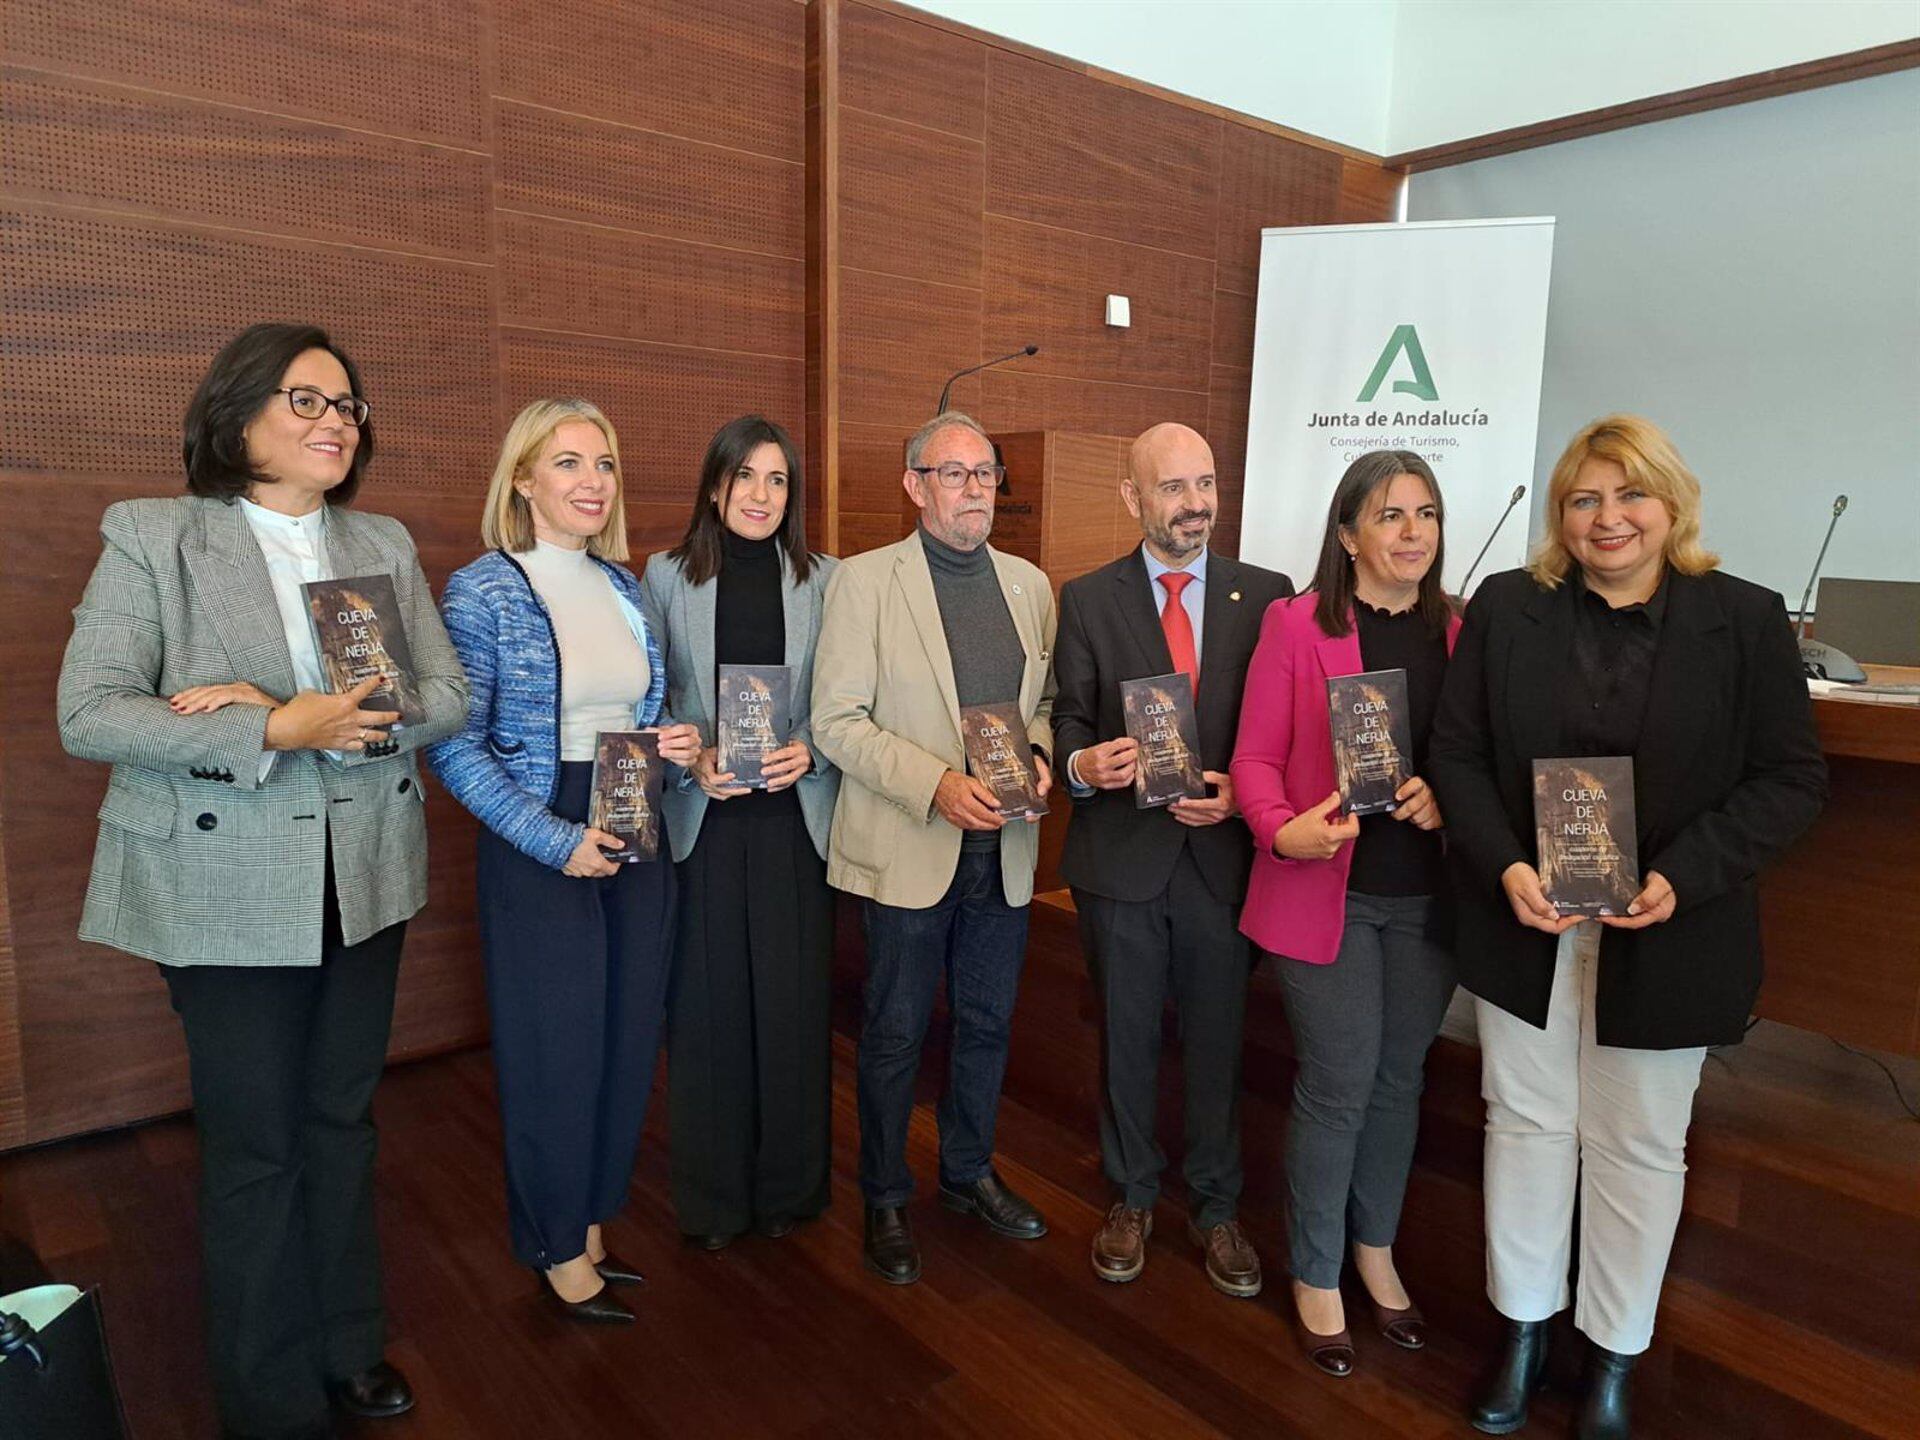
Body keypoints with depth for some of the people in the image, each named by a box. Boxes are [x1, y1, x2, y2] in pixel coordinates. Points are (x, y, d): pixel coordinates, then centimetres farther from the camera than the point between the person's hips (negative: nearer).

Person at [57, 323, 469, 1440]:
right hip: (227, 890, -3)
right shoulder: (151, 537, -5)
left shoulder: (386, 544, 6)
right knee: (256, 1143, 9)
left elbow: (451, 696, -2)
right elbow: (89, 715, -12)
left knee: (343, 1121, 17)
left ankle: (350, 1346, 37)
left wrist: (291, 716, -15)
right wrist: (276, 734, -23)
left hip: (366, 876, 4)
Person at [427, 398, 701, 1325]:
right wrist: (557, 840, -20)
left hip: (637, 842, 6)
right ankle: (559, 1247, 29)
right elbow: (455, 747, -13)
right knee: (556, 1047, 7)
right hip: (539, 852, -6)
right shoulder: (482, 593, -10)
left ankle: (592, 1220, 34)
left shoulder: (623, 587, 9)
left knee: (628, 1036, 13)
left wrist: (674, 743, -4)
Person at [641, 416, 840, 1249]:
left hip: (795, 816, 1)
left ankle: (788, 1188, 25)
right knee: (707, 1003, 5)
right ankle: (712, 1197, 23)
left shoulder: (823, 580, 5)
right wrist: (693, 759, -11)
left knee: (793, 1000, 5)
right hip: (701, 819, 0)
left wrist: (808, 752, -12)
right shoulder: (667, 576, 4)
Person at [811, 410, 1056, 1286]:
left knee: (988, 1024, 17)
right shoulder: (865, 581, -7)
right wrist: (936, 783, -21)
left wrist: (1037, 752, -7)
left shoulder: (1030, 584, 8)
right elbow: (836, 720, -11)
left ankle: (969, 1172, 39)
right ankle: (886, 1200, 29)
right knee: (895, 1034, 8)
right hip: (907, 849, -4)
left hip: (1003, 847, 5)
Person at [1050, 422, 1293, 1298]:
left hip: (1224, 854, 1)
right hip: (1120, 857, 0)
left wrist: (1243, 792, -14)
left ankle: (1215, 1209, 35)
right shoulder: (1087, 599, 0)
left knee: (1217, 1043, 13)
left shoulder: (1266, 595, 1)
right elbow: (1068, 720, 0)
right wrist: (1083, 762, -21)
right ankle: (1131, 1200, 36)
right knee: (1125, 1041, 15)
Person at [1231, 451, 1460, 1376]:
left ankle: (1375, 1253, 40)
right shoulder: (1296, 624, -7)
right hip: (1326, 893, -4)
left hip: (1427, 898, 4)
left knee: (1398, 1082, 17)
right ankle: (1315, 1280, 25)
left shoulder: (1456, 635, 5)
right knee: (1339, 1087, 2)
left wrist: (1447, 799, -11)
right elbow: (1256, 757, -7)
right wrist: (1285, 829, -24)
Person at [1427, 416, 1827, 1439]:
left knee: (1637, 1144, 12)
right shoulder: (1505, 608, -1)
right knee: (1526, 1122, 13)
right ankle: (1523, 1330, 32)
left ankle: (1615, 1358, 32)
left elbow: (1790, 777, -4)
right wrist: (1506, 869, -15)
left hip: (1666, 937, -1)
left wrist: (1683, 878, -17)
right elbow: (1458, 753, -1)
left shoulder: (1746, 619, -4)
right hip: (1526, 924, 1)